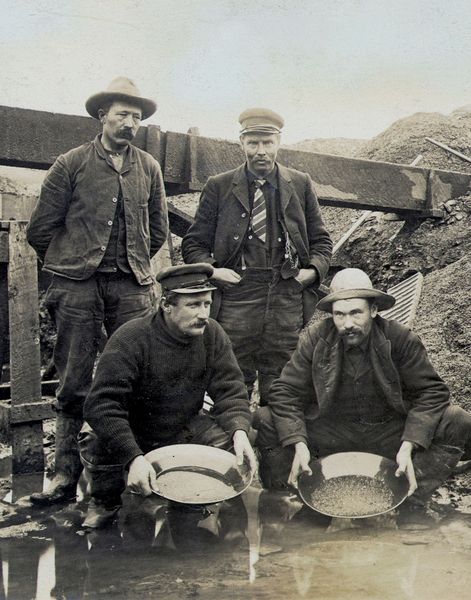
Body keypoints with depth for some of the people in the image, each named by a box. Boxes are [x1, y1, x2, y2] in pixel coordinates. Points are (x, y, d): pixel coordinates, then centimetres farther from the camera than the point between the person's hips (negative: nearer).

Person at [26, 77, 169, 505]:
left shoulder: (149, 169, 13)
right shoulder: (71, 164, 4)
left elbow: (159, 230, 22)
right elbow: (41, 229, 5)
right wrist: (69, 263, 10)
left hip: (133, 286, 3)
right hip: (78, 285, -2)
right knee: (74, 384, 1)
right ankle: (67, 473, 11)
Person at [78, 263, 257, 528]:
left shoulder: (213, 335, -11)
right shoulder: (131, 339, -27)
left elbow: (230, 390, -10)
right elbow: (102, 404, -34)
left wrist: (240, 431, -31)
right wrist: (134, 458, -46)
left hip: (186, 428, 4)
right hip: (132, 433, -3)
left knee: (232, 443, -20)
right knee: (94, 438, -32)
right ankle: (105, 502, 1)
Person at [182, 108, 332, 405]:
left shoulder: (301, 185, 12)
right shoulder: (219, 187, 8)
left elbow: (321, 239, 18)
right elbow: (194, 243, 11)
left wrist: (314, 270, -1)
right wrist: (211, 269, -7)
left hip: (287, 297, 1)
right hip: (236, 295, -1)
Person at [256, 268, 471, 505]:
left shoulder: (400, 338, -13)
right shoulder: (315, 339, -12)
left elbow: (431, 391, -11)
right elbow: (285, 393, -11)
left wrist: (408, 447, -25)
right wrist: (299, 445, -26)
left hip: (390, 432, 0)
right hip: (331, 431, 0)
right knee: (265, 422, -22)